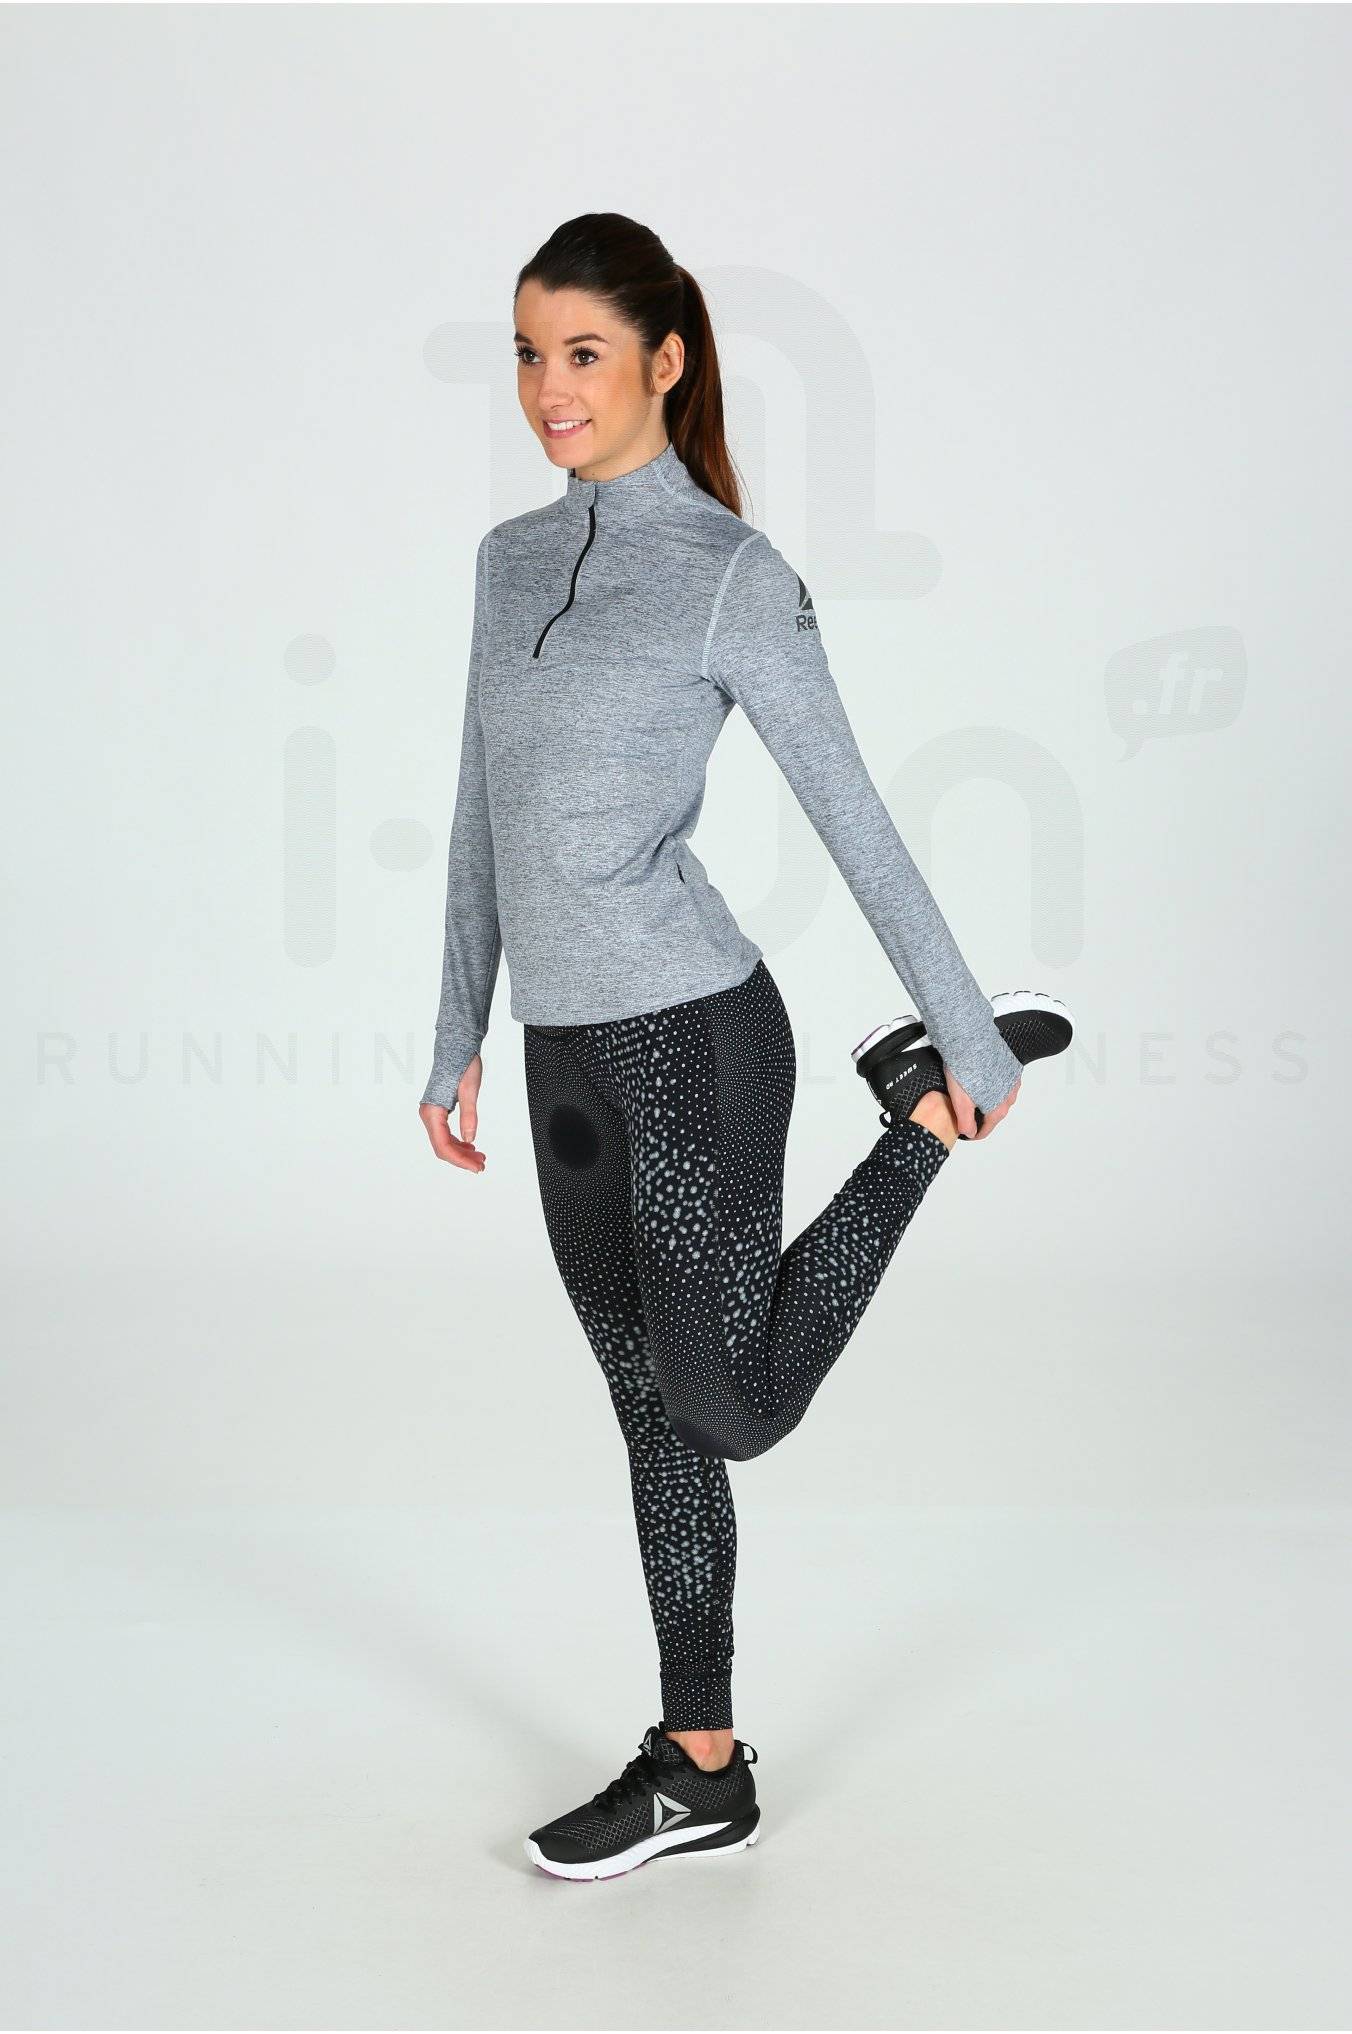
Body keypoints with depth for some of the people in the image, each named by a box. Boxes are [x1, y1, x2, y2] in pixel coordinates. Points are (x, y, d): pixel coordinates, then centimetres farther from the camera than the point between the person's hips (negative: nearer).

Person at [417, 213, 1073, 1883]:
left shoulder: (734, 579, -9)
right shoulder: (513, 559, 11)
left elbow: (855, 824, -6)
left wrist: (974, 1042, -1)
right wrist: (458, 1041, 17)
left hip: (689, 1039, -6)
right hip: (569, 1055, 7)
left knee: (731, 1410, 2)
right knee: (656, 1413, 13)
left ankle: (924, 1104, 19)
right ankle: (700, 1771, 25)